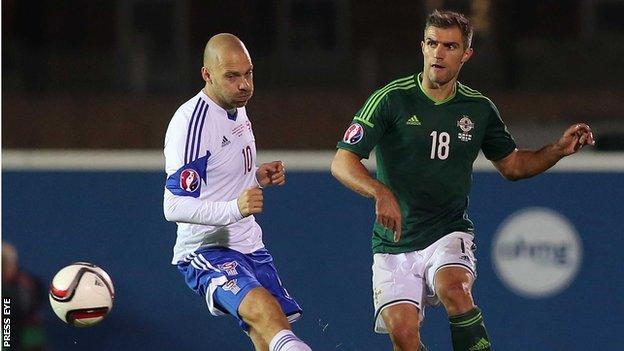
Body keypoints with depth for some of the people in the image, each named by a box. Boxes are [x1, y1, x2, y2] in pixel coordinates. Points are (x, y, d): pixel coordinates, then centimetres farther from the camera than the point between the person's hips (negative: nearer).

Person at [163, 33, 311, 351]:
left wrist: (259, 176, 8)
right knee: (265, 311, -34)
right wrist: (235, 209, -35)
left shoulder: (237, 108, 11)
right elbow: (174, 207, -23)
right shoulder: (191, 122, -18)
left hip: (248, 245, 9)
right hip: (206, 251, -9)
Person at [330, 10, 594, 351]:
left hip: (449, 234, 1)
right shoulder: (391, 99, -8)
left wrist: (559, 149, 2)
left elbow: (512, 165, 19)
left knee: (453, 288, -31)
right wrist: (381, 192, -32)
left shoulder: (478, 108, 4)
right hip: (394, 244, -1)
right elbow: (342, 162, -13)